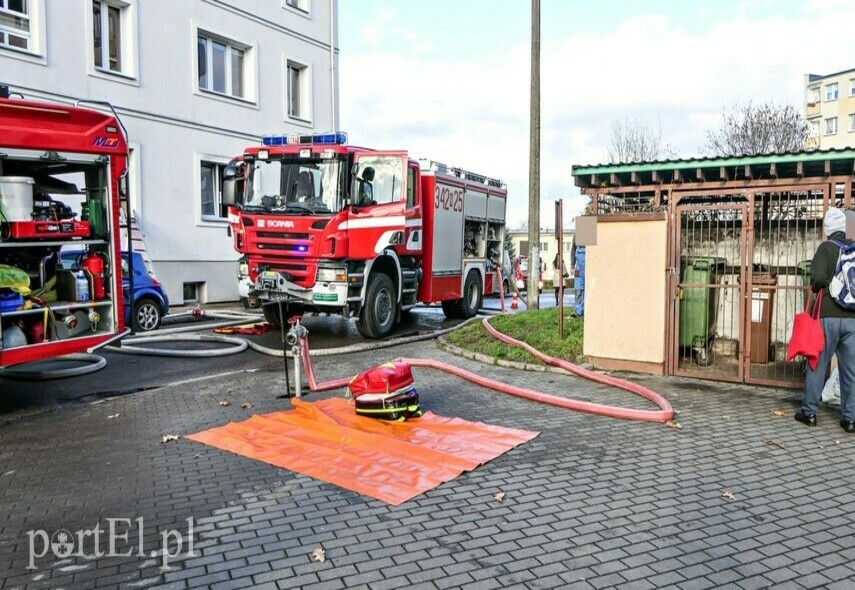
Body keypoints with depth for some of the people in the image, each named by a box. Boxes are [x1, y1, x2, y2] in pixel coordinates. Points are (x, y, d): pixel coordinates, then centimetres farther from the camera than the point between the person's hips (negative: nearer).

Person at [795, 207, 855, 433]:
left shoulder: (826, 248, -4)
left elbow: (818, 277, -17)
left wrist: (817, 288, 3)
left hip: (828, 315, -3)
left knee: (817, 364, 6)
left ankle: (809, 412, 11)